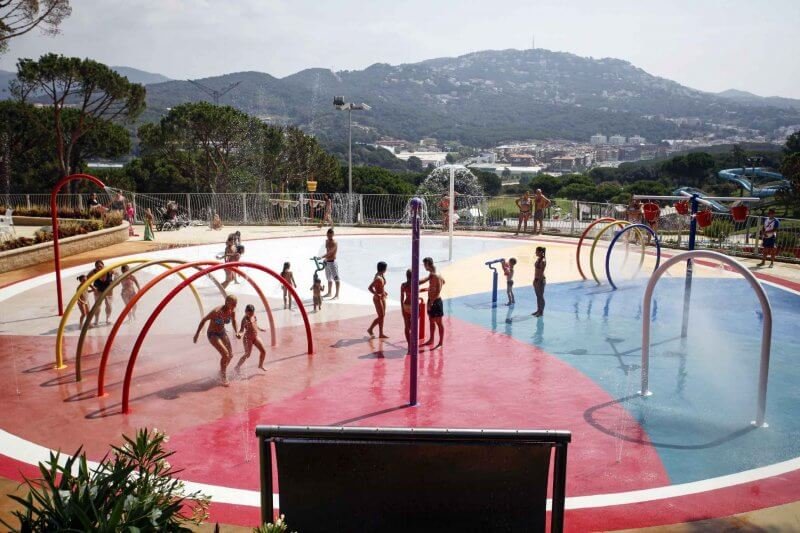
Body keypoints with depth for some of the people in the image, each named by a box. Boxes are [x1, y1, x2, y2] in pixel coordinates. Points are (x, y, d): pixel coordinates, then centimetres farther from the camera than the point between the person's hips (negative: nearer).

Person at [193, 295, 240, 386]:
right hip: (212, 334, -7)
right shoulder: (217, 311, -30)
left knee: (230, 355, 9)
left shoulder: (232, 311, -12)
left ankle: (222, 370, 37)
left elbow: (234, 321, 9)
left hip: (222, 333, 7)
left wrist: (237, 332, -8)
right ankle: (223, 377, -2)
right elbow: (203, 320, -18)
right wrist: (197, 333, -12)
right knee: (225, 354, -20)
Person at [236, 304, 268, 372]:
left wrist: (261, 329, 35)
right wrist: (240, 334, -51)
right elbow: (242, 329, -30)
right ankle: (237, 367, 5)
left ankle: (260, 365, 30)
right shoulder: (245, 319, -20)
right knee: (247, 354, -10)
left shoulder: (254, 316, 2)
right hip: (248, 338, -8)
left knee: (263, 351, 10)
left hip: (255, 337, 8)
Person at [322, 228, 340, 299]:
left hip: (332, 262, -9)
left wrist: (322, 257, -41)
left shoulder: (334, 243, -17)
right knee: (329, 278, 19)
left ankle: (337, 295, 0)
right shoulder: (326, 241, 10)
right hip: (327, 262, 9)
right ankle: (329, 292, 31)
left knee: (336, 279, -4)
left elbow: (330, 252, -30)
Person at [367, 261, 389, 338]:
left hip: (382, 297, 10)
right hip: (378, 299, -10)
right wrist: (376, 294, -29)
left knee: (383, 315, 12)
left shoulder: (382, 275, 5)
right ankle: (370, 329, 13)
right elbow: (369, 287, -29)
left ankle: (381, 334, 18)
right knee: (381, 316, -3)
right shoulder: (378, 278, -24)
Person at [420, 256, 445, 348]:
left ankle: (441, 342, 8)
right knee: (431, 321, 18)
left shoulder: (436, 276, -21)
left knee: (438, 322, 0)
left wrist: (432, 301, -22)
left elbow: (438, 291, -23)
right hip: (431, 300, 9)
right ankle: (431, 340, 31)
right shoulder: (431, 275, 7)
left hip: (436, 301, -9)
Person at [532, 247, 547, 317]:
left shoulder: (543, 261, -17)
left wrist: (539, 281, -19)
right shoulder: (538, 259, 9)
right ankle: (538, 310, 23)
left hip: (540, 280, -9)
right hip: (536, 279, 9)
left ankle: (541, 311, 9)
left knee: (541, 296, 0)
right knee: (538, 296, 14)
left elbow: (542, 272, -19)